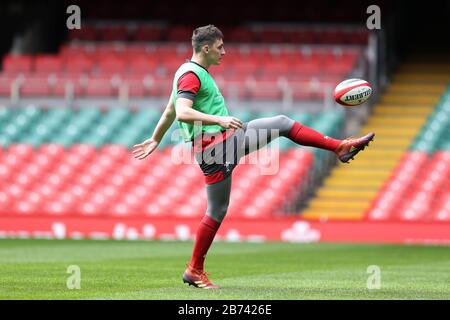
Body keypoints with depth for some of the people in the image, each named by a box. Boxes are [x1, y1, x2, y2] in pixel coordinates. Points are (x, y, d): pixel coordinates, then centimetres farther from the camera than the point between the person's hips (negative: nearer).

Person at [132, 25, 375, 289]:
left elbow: (169, 111, 26)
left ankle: (341, 147, 5)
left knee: (282, 123, 4)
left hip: (229, 138, 10)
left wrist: (155, 140, 34)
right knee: (217, 210, -5)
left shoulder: (198, 72, 18)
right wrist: (219, 120, -33)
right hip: (214, 146, -10)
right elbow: (182, 113, -27)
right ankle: (195, 270, 5)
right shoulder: (190, 75, -13)